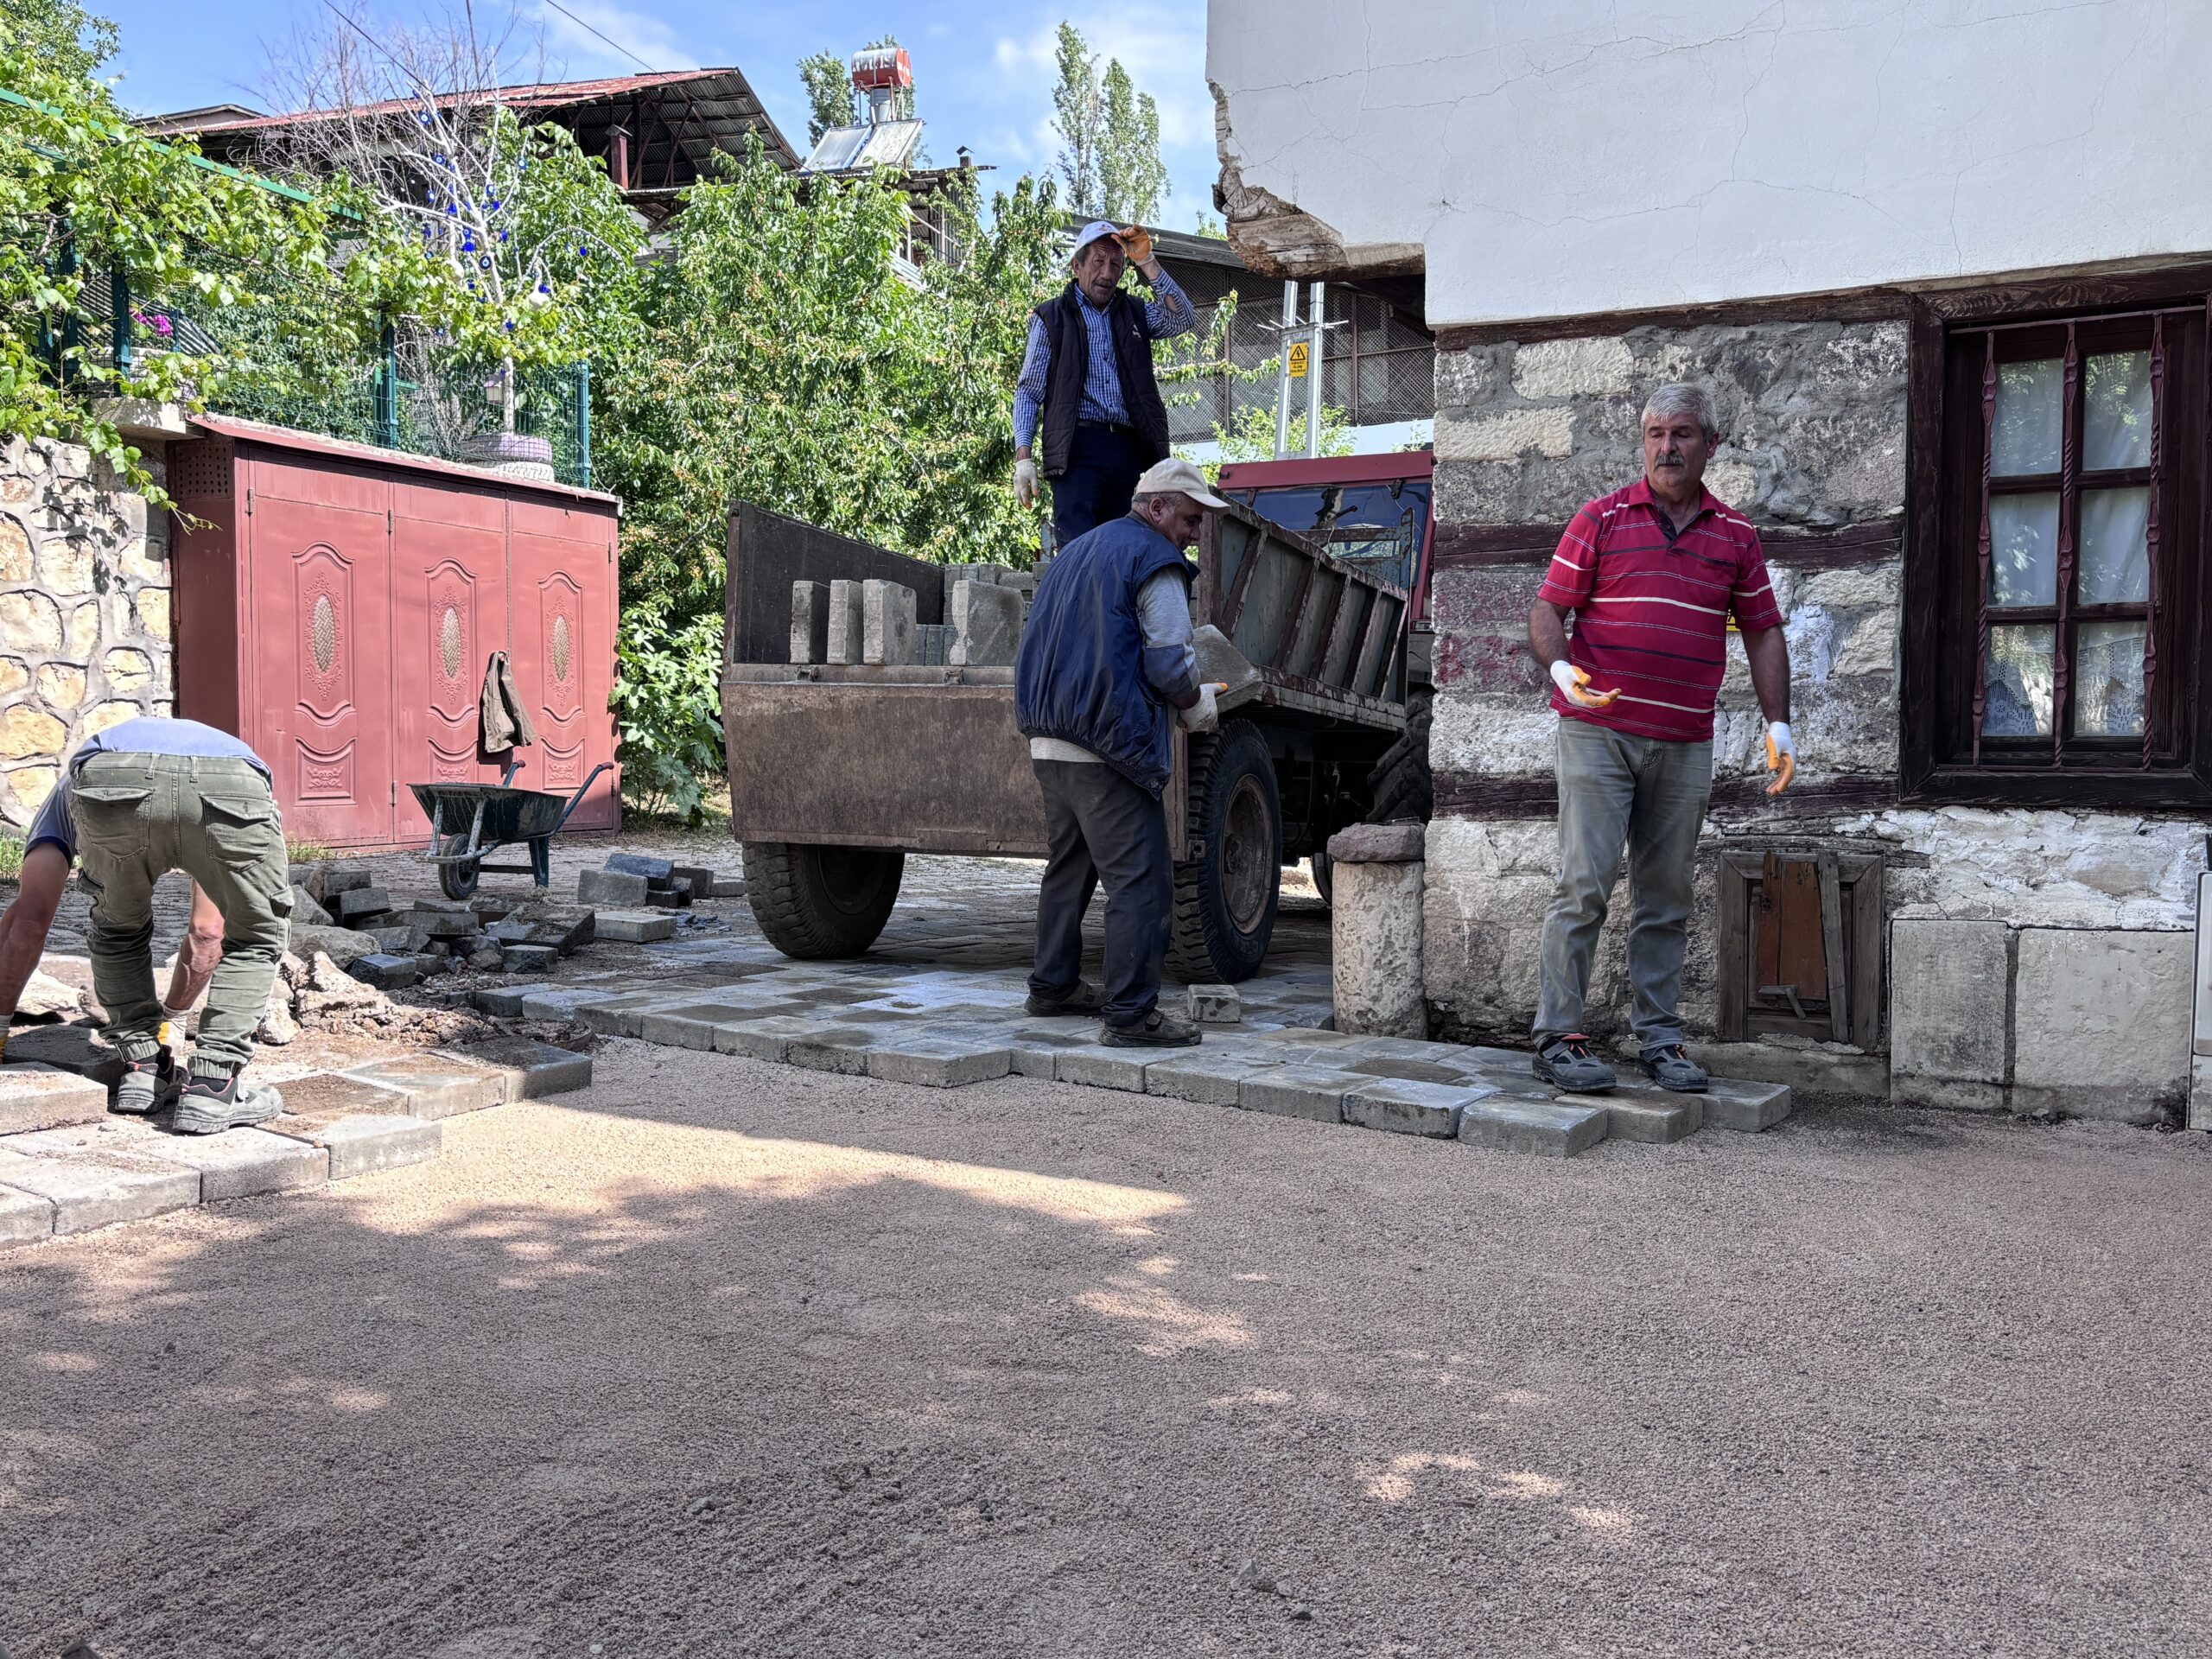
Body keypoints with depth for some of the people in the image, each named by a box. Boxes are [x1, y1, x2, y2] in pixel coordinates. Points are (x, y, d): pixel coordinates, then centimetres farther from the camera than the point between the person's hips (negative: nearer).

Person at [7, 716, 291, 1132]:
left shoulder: (69, 789, 45)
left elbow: (29, 920, 33)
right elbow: (207, 935, 52)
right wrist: (171, 1014, 66)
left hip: (110, 787, 0)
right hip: (232, 787, 0)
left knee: (119, 929, 31)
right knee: (256, 937, 24)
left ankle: (144, 1067, 27)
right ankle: (213, 1086, 14)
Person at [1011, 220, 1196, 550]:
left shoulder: (1134, 314, 20)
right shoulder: (1052, 318, 10)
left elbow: (1183, 319, 3)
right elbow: (1028, 392, 8)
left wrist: (1147, 263, -3)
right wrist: (1023, 458, -4)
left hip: (1129, 450, 4)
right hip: (1079, 448, -4)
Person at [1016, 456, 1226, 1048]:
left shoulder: (1075, 551, 22)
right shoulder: (1155, 561, -5)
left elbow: (1040, 648, 26)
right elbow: (1169, 664, -13)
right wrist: (1196, 705, 6)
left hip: (1048, 740, 9)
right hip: (1109, 749, -9)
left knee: (1069, 867, 20)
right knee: (1140, 880, -7)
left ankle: (1052, 985, 29)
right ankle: (1130, 1014, -8)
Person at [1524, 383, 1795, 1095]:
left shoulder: (1735, 534, 12)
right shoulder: (1602, 518, 2)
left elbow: (1763, 632, 15)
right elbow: (1548, 608, -1)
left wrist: (1778, 723, 5)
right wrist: (1560, 668, -21)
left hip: (1685, 743, 4)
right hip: (1598, 729, -4)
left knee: (1668, 895, 8)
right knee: (1585, 882, -7)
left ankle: (1658, 1036, 16)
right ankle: (1557, 1036, -1)